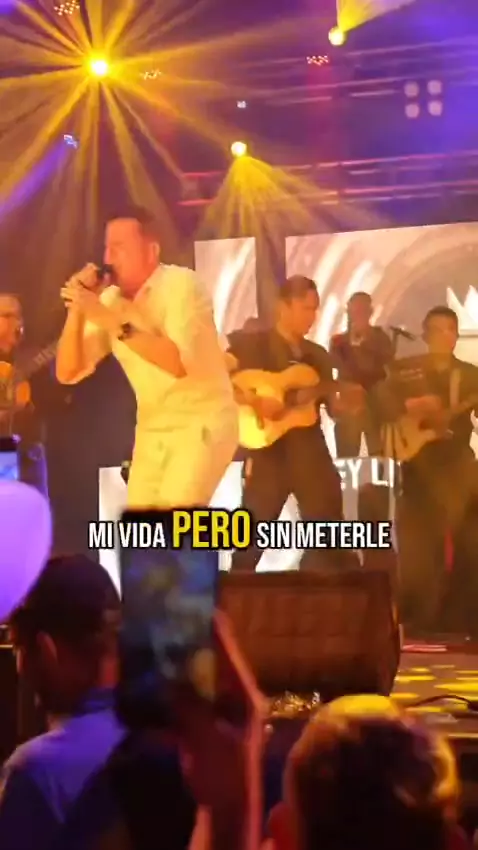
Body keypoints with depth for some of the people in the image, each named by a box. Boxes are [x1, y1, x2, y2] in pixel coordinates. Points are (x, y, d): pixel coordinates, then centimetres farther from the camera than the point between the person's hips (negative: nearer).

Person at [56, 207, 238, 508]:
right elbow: (68, 373, -1)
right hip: (152, 431, 7)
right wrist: (77, 311, -15)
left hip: (203, 423, -7)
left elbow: (180, 363, -33)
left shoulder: (181, 284, -18)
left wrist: (112, 321, -33)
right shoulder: (110, 300, 1)